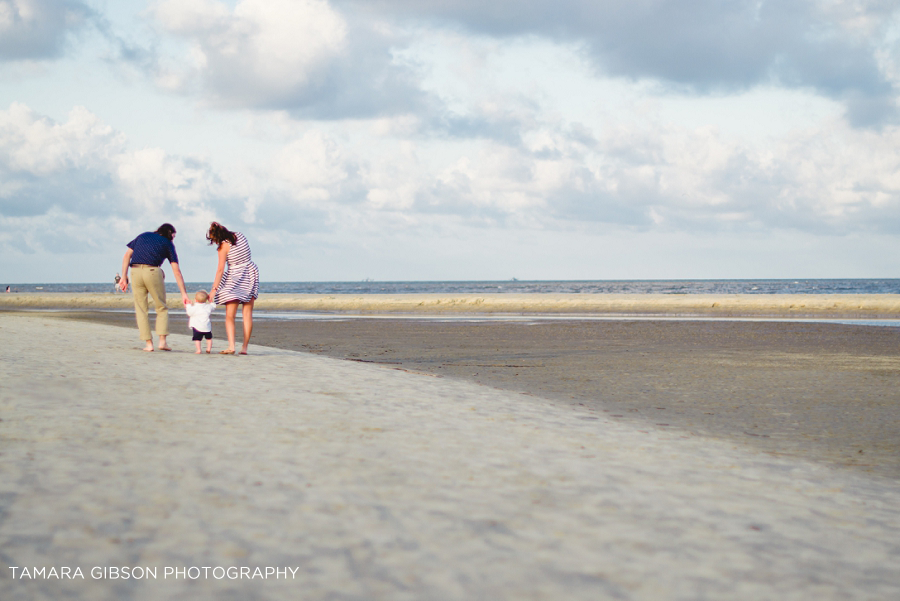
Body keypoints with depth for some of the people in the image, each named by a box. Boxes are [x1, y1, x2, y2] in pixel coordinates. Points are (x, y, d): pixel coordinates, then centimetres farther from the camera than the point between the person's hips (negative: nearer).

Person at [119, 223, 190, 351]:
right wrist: (183, 293, 8)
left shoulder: (143, 236, 24)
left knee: (141, 310, 9)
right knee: (162, 308, 11)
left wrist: (124, 277, 10)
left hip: (135, 272, 2)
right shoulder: (168, 244, 15)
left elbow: (127, 255, 13)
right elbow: (176, 271, 8)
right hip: (153, 271, -2)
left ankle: (149, 343, 5)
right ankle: (162, 341, 0)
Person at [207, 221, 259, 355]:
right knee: (247, 314, 6)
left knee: (229, 316, -1)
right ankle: (245, 347, 4)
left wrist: (214, 289, -14)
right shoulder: (240, 235, 1)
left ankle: (231, 346, -18)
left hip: (235, 278, -6)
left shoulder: (223, 246, -15)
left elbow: (220, 269, -17)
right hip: (251, 273, 6)